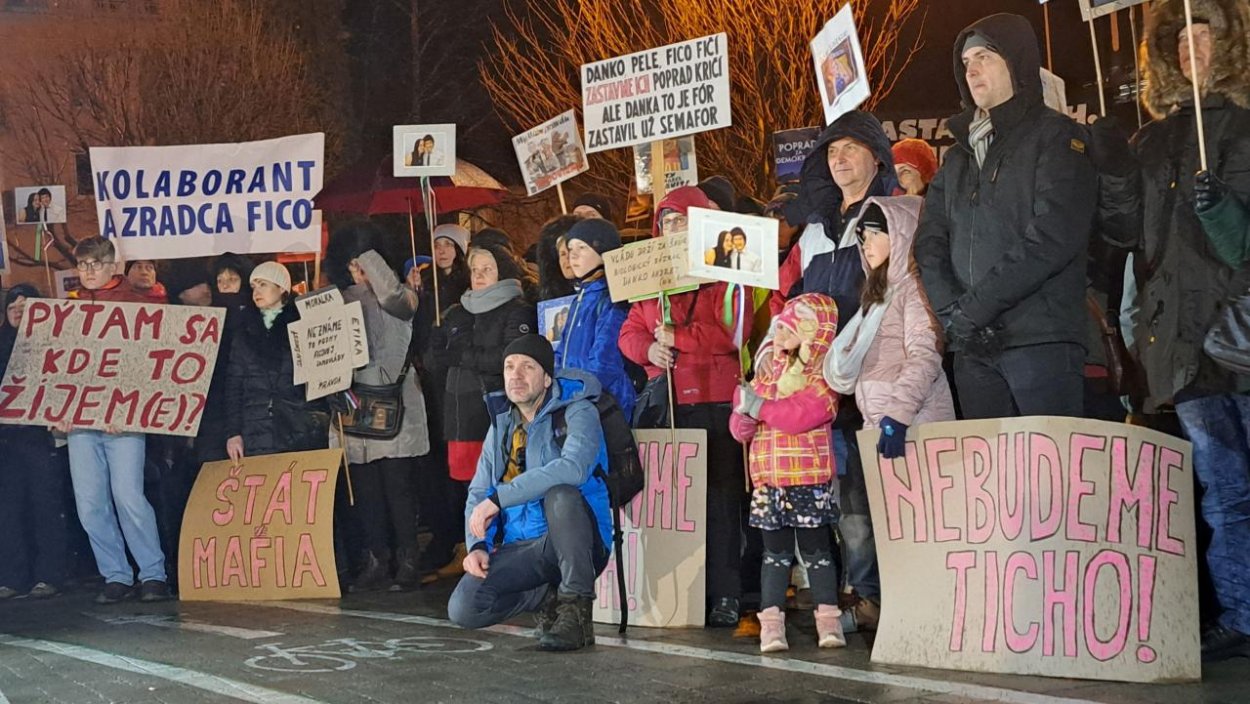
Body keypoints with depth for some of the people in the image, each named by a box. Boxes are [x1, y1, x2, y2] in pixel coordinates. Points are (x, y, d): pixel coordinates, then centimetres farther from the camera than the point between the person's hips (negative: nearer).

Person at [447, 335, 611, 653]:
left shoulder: (577, 412, -8)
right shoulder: (501, 424, 14)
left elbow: (573, 468, -29)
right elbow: (478, 492, 13)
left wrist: (498, 498, -28)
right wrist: (477, 546, -7)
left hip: (574, 541, -5)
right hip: (519, 548, 5)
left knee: (560, 493, -38)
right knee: (463, 608, -19)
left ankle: (576, 608, -20)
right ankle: (550, 597, 8)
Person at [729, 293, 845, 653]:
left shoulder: (823, 374, -4)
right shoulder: (768, 368, 13)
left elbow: (803, 414, -21)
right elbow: (740, 427, 11)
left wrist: (758, 406, -18)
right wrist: (743, 417, -12)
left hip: (809, 478, -4)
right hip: (768, 478, 4)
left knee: (816, 548, 3)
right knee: (775, 550, 6)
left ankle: (829, 618, 9)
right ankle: (771, 622, 6)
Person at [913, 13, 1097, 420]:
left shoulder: (1055, 137, 3)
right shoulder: (958, 158, 23)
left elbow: (1052, 238, -11)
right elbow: (929, 244, 13)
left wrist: (974, 308, -11)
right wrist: (953, 315, -6)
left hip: (1042, 340, -6)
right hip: (973, 348, 6)